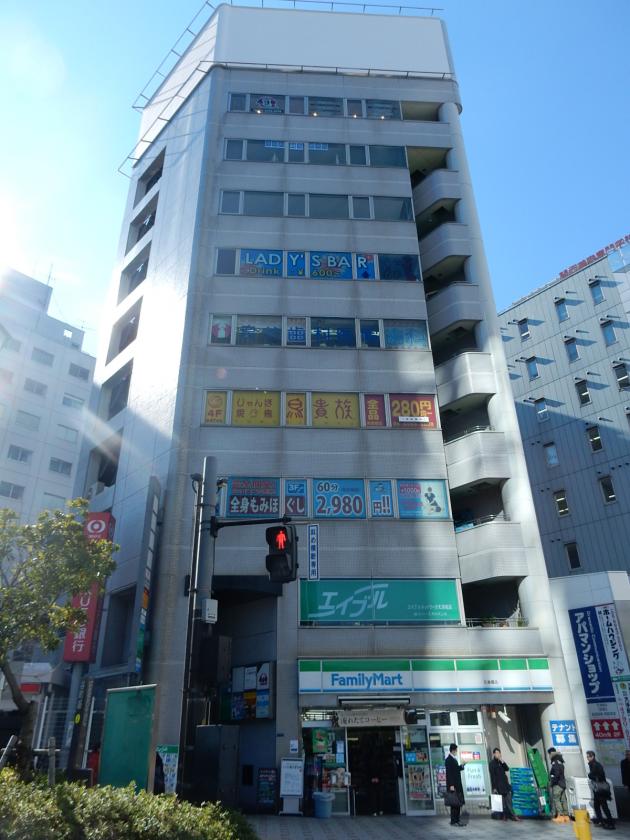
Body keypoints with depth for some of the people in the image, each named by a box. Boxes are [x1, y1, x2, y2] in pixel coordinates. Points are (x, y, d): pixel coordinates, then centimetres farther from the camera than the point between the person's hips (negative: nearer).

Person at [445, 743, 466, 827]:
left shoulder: (454, 759, 16)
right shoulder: (449, 759, -15)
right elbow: (449, 773, -19)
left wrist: (461, 766, 7)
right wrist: (451, 785, -22)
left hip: (457, 785, 9)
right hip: (453, 785, -9)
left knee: (458, 803, 11)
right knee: (454, 804, -5)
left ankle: (456, 820, 18)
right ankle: (454, 821, 2)